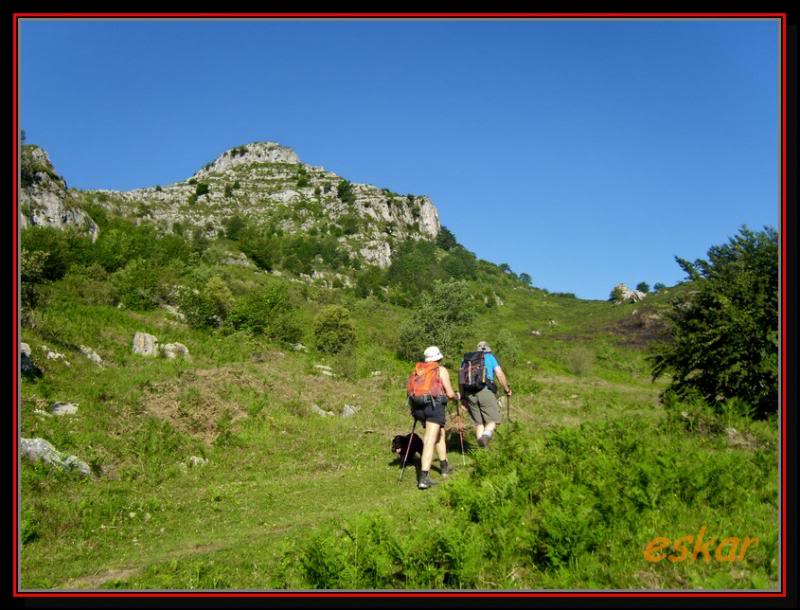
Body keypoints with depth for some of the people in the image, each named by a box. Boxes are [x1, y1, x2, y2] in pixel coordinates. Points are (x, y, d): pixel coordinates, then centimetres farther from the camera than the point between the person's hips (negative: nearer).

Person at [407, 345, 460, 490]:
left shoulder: (418, 370, 20)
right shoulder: (441, 370, 7)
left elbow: (412, 390, 13)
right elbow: (450, 394, 3)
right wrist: (458, 396, 25)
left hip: (418, 407, 6)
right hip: (434, 405, -6)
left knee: (440, 433, 26)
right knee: (430, 441, -10)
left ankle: (444, 467, 37)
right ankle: (423, 477, -20)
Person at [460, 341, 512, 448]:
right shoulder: (490, 357, 13)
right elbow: (500, 375, 3)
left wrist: (463, 400, 16)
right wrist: (507, 390, 15)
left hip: (469, 393, 4)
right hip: (485, 391, -3)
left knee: (479, 422, 13)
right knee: (493, 419, 6)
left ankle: (482, 447, 6)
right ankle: (485, 435, -22)